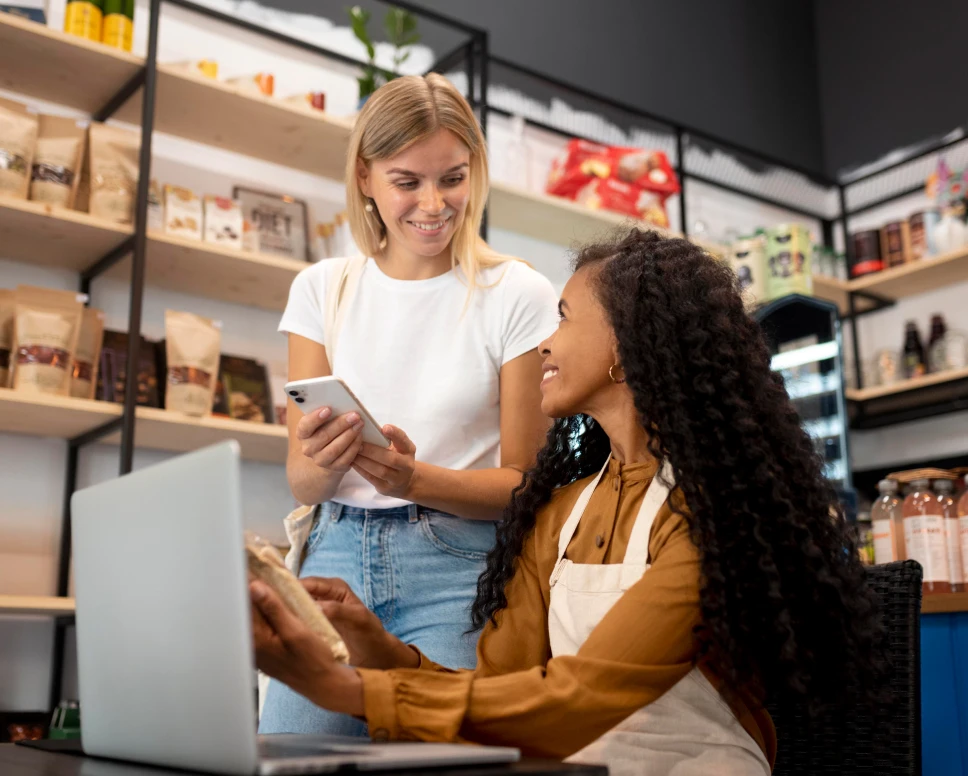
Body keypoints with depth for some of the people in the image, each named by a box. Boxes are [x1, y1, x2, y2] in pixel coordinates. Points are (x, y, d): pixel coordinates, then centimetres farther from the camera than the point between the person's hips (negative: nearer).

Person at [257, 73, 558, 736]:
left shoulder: (518, 295, -2)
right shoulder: (323, 289, 8)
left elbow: (523, 483, -1)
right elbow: (302, 484, 7)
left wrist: (417, 479, -20)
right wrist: (323, 462, -18)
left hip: (457, 567, -2)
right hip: (337, 556, 3)